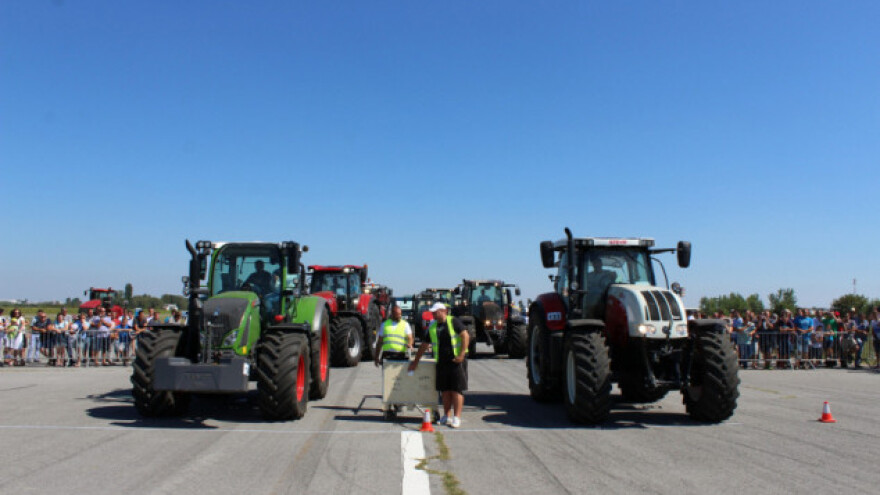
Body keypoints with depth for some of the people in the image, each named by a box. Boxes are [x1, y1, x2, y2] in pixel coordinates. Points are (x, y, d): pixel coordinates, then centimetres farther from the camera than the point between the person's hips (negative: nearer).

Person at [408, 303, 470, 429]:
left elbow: (465, 336, -10)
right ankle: (446, 416, 17)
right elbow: (424, 345, 20)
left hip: (456, 361, -5)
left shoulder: (453, 321, -3)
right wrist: (416, 361, 22)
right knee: (445, 390, 8)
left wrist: (462, 354, -18)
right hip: (441, 362, 5)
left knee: (457, 389, -5)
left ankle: (457, 417, -3)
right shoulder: (432, 327, 13)